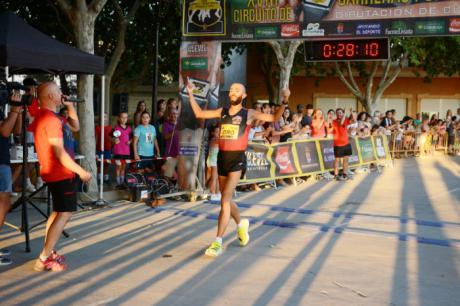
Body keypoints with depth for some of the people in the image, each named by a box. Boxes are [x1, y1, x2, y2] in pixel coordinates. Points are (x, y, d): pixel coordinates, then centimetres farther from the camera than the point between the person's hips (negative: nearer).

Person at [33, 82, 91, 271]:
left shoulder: (48, 116, 13)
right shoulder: (51, 119, -20)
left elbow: (76, 126, 23)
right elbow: (59, 152, -24)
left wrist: (70, 106, 12)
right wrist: (80, 171, -20)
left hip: (56, 172, 11)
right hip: (61, 173, -11)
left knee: (58, 212, 19)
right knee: (65, 214, -8)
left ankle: (48, 253, 22)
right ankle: (44, 260, -9)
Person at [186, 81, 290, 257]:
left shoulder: (249, 114, 0)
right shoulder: (222, 112, 11)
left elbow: (274, 118, 0)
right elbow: (199, 114, 16)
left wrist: (284, 102, -14)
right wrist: (190, 94, 12)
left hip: (237, 159, -5)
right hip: (222, 157, 5)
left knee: (225, 200, -13)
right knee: (226, 199, 15)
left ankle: (217, 243, -12)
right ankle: (241, 224, 44)